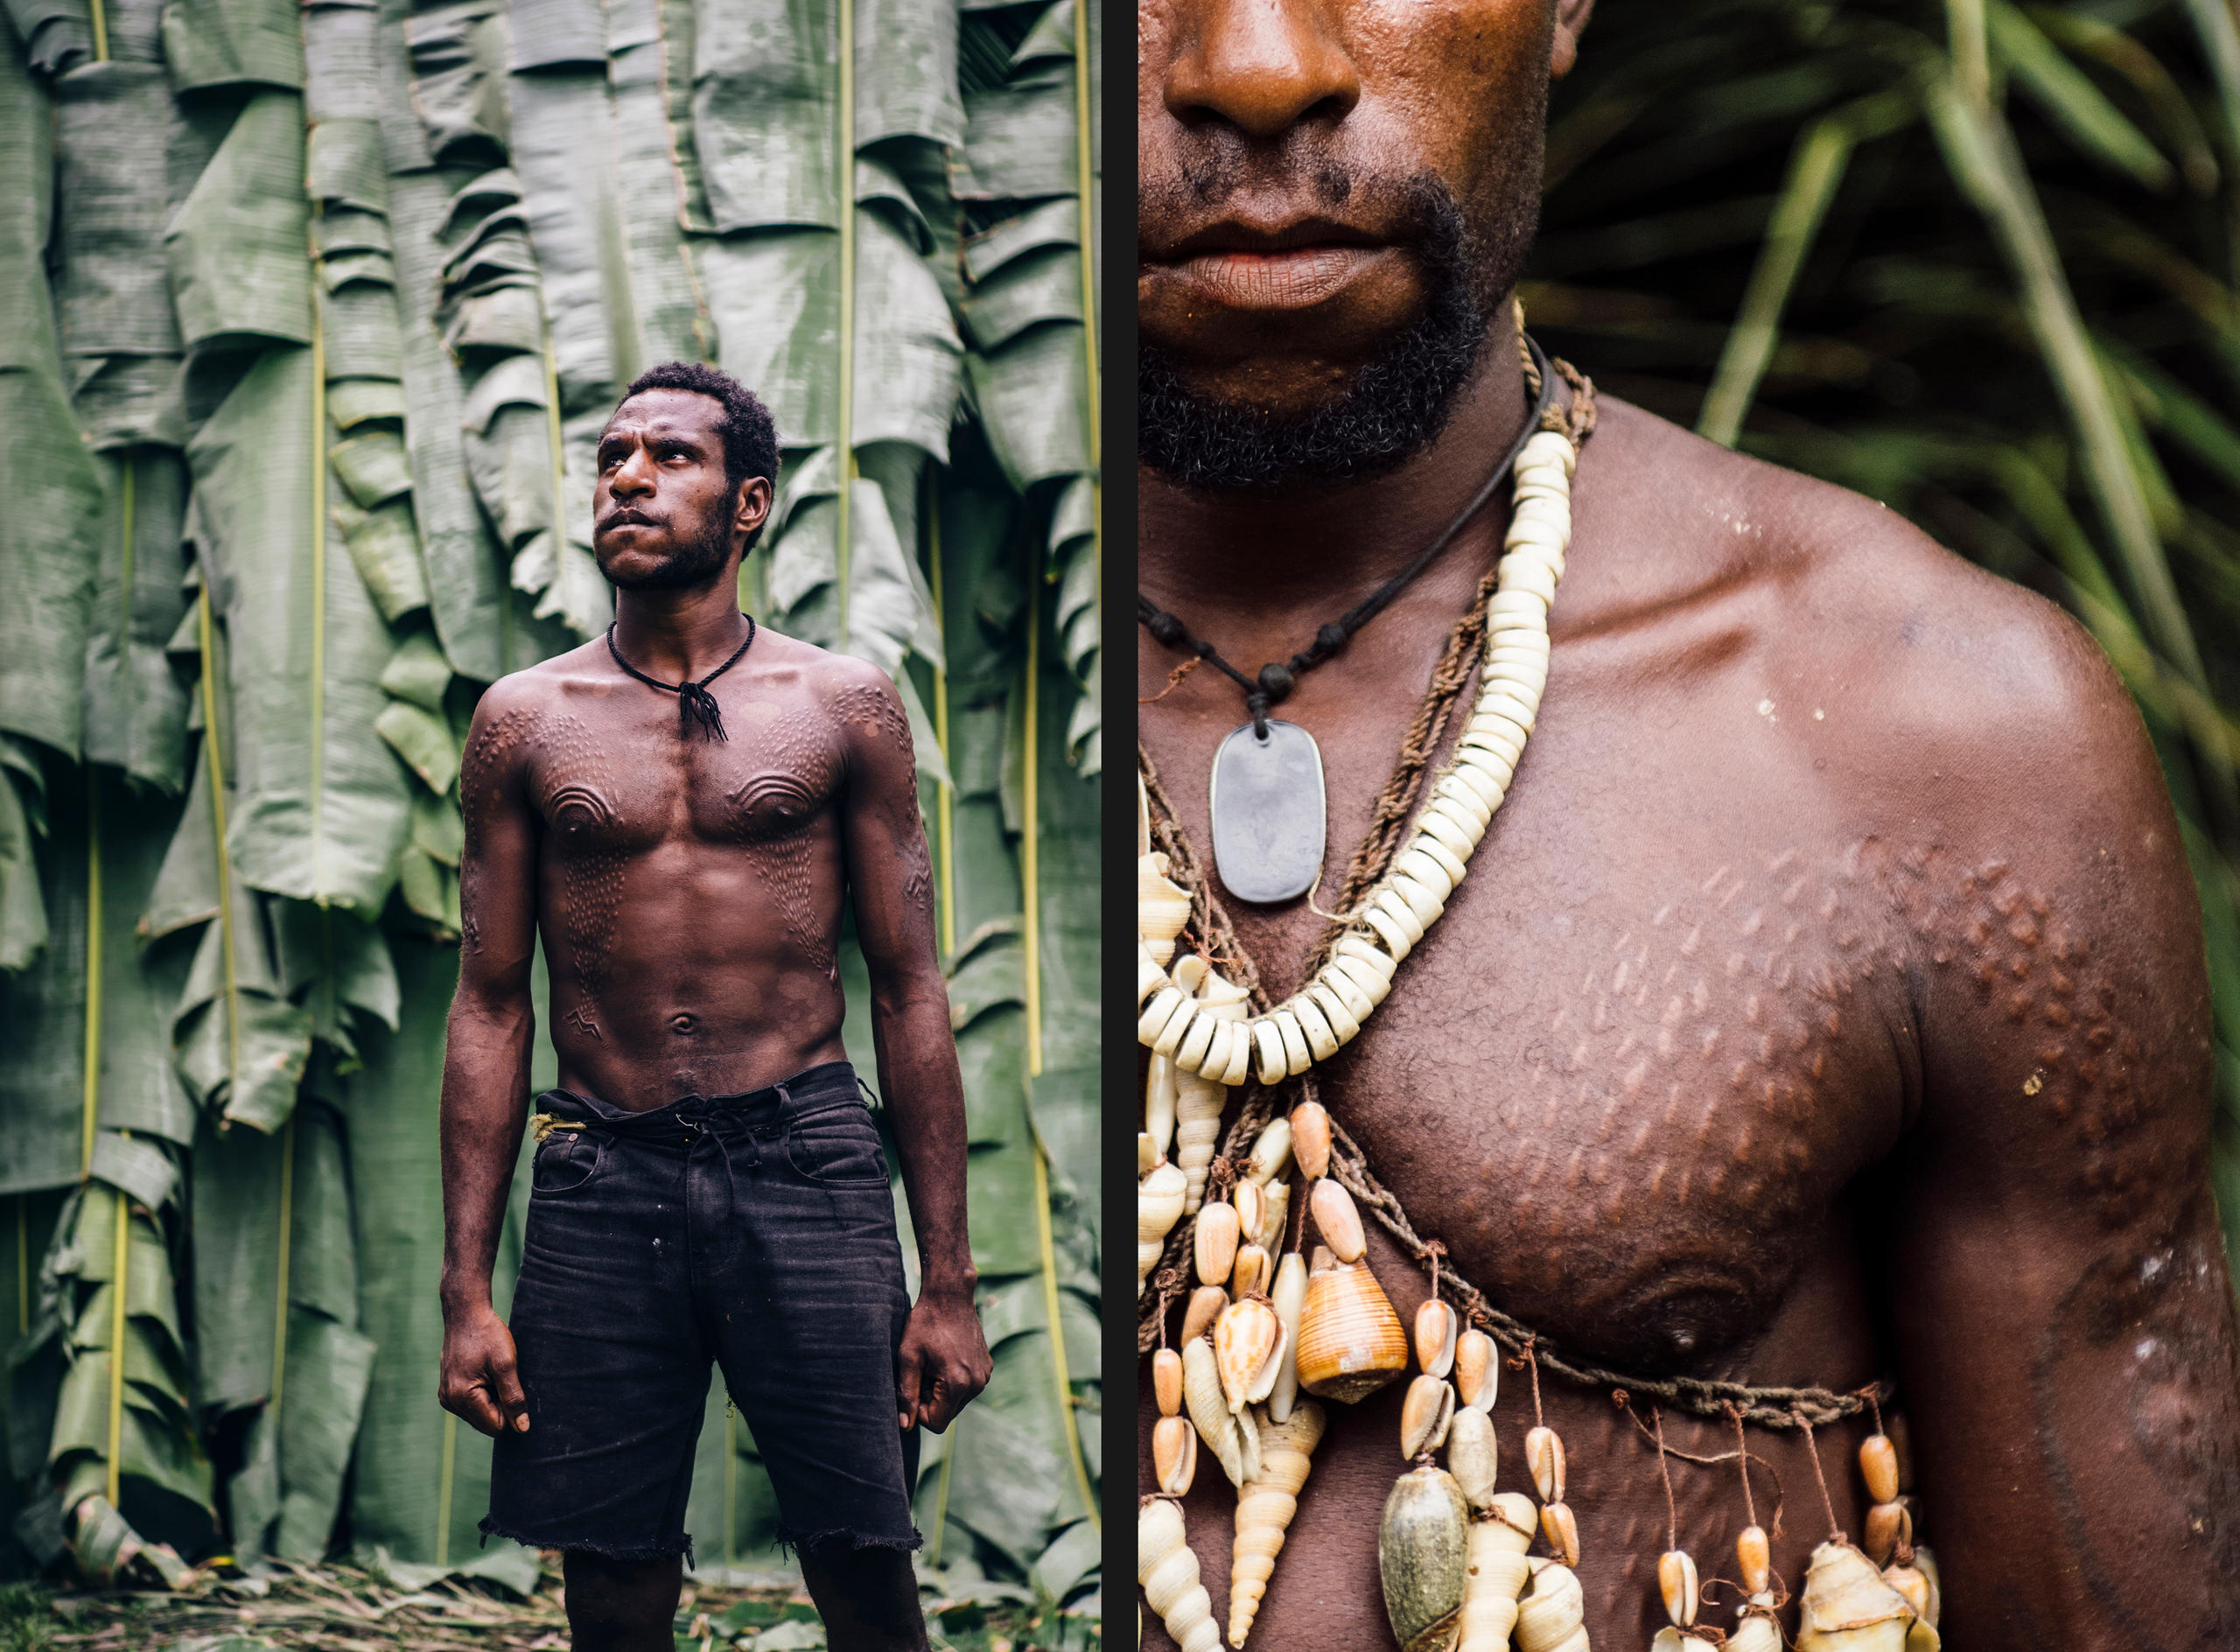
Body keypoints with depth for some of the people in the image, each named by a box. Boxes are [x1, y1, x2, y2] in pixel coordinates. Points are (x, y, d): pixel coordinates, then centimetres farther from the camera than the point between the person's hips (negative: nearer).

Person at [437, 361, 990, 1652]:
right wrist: (468, 1291, 3)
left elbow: (910, 992, 6)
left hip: (805, 1161, -1)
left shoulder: (845, 707, 6)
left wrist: (949, 1281, 1)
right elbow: (491, 1008, 9)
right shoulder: (526, 721, 8)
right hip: (601, 1183, 1)